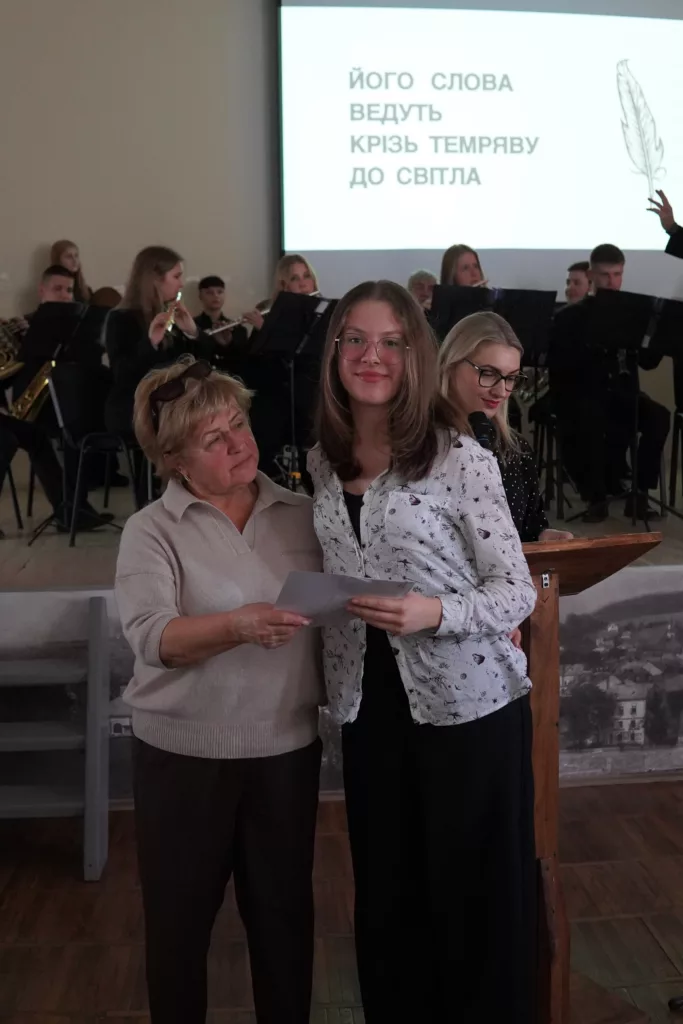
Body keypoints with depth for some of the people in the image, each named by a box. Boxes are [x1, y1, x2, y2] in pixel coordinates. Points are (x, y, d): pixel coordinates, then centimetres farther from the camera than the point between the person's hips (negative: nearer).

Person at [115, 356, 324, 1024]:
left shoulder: (302, 515, 3)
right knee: (179, 918, 14)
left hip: (287, 749, 2)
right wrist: (237, 626, -36)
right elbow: (152, 637, -20)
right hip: (183, 755, -2)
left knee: (285, 912, 17)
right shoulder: (152, 530, -7)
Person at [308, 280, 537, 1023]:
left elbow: (517, 592, -11)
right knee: (385, 896, 18)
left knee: (476, 896, 9)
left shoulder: (461, 460, -12)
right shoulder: (323, 461, 4)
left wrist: (433, 612, -28)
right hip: (368, 704, 5)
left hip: (468, 703, -4)